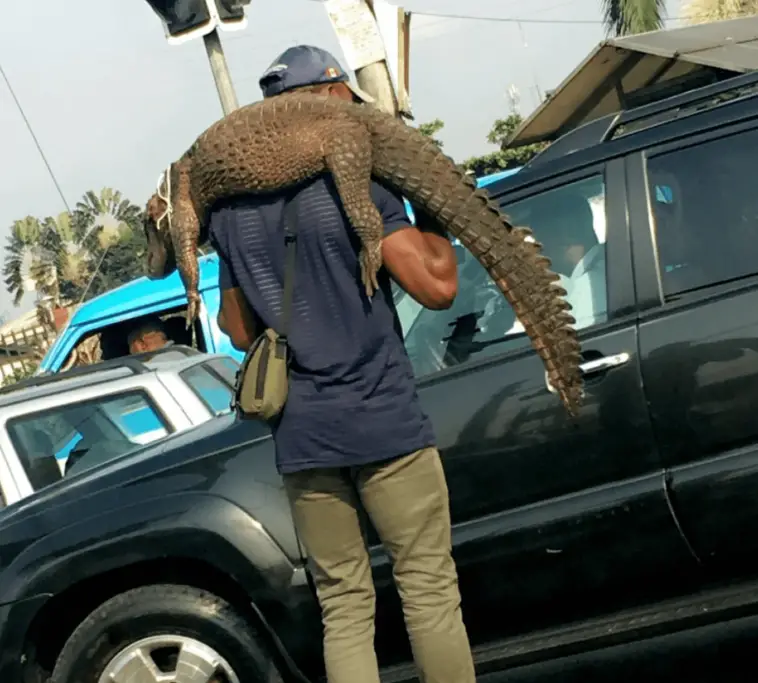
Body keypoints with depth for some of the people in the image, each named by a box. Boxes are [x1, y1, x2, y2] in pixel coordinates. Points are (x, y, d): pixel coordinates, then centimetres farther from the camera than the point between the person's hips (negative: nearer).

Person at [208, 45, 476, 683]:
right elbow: (437, 286, -10)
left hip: (299, 433, 5)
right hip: (384, 420, -5)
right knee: (429, 589, 6)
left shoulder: (229, 207, 10)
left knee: (344, 606, 11)